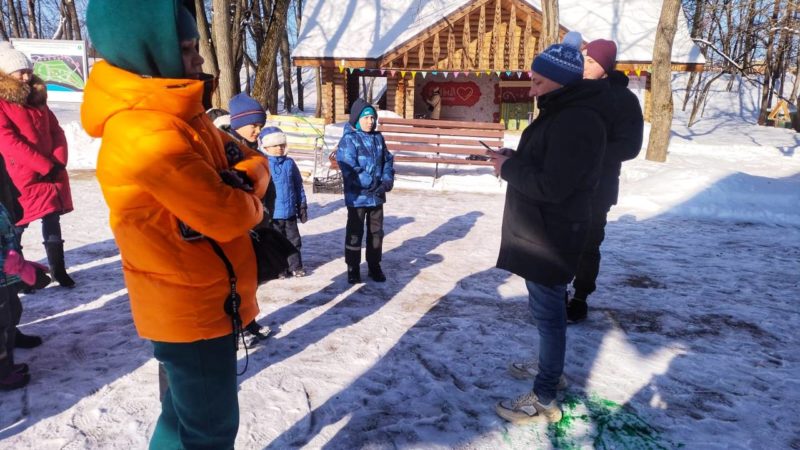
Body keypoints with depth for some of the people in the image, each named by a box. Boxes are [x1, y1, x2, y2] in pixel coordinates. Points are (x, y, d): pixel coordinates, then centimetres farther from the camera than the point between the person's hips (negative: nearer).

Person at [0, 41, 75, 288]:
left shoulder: (36, 98, 14)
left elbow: (56, 131, 11)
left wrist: (58, 162, -4)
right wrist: (45, 166, -16)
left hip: (52, 173, 6)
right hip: (22, 177, -6)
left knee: (52, 222, 9)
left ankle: (58, 269, 16)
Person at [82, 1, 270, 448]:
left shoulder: (181, 114, 5)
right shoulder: (149, 136, -26)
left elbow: (252, 158, 8)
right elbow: (228, 217, -26)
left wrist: (241, 181, -14)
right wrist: (250, 203, -5)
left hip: (204, 297, 9)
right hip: (192, 307, -9)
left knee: (187, 410, 24)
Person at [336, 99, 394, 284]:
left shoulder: (378, 138, 8)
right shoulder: (348, 140, -11)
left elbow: (388, 161, 13)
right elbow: (349, 169, -19)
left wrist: (387, 181, -5)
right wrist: (373, 184, -20)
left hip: (377, 196, 6)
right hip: (357, 196, -6)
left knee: (376, 232, 14)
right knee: (355, 233, 5)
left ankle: (374, 267, 29)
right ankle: (353, 269, 19)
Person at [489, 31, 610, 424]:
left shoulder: (577, 122, -23)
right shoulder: (562, 112, 12)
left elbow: (552, 186, -27)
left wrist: (508, 167, -14)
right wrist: (516, 159, 3)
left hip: (550, 235, -11)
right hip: (540, 230, 11)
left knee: (547, 310, -1)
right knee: (546, 306, 22)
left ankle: (544, 399, 12)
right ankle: (551, 368, 40)